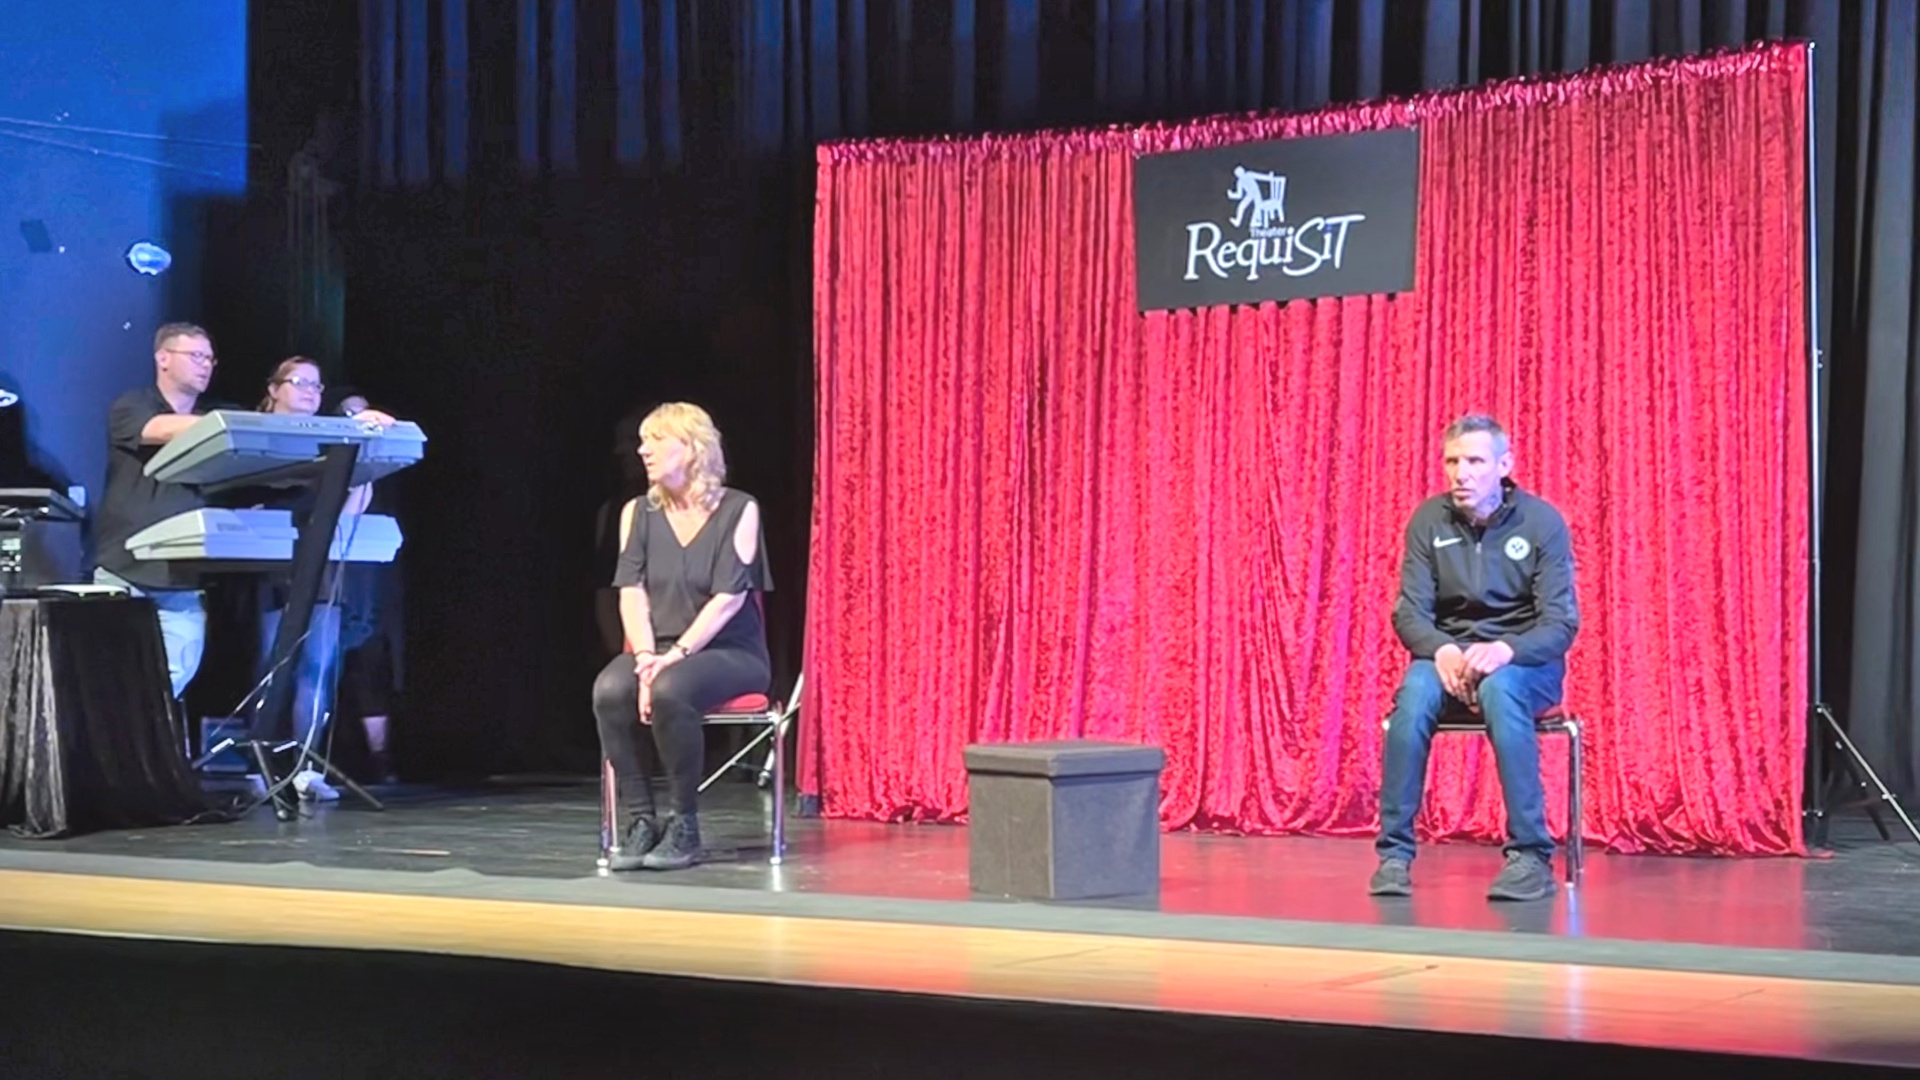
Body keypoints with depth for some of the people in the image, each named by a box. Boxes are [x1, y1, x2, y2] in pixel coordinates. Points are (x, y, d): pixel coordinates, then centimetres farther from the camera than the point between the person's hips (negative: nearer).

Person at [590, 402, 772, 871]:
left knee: (670, 690, -36)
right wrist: (645, 656, -17)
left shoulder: (738, 511, -3)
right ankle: (640, 822, -21)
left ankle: (684, 827, -22)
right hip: (660, 650, 4)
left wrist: (677, 655, -22)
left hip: (729, 652, -4)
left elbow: (728, 598, -12)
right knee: (610, 689, -30)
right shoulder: (638, 513, 10)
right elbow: (632, 593, 0)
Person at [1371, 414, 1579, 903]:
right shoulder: (1429, 520, -2)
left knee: (1499, 688, -38)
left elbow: (1560, 624, -12)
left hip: (1525, 660, -2)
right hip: (1449, 652, 2)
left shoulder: (1542, 522, -8)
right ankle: (1394, 853, -27)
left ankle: (1532, 856, -34)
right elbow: (1410, 612, -4)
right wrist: (1442, 651, -27)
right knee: (1415, 691, -33)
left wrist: (1504, 650, -32)